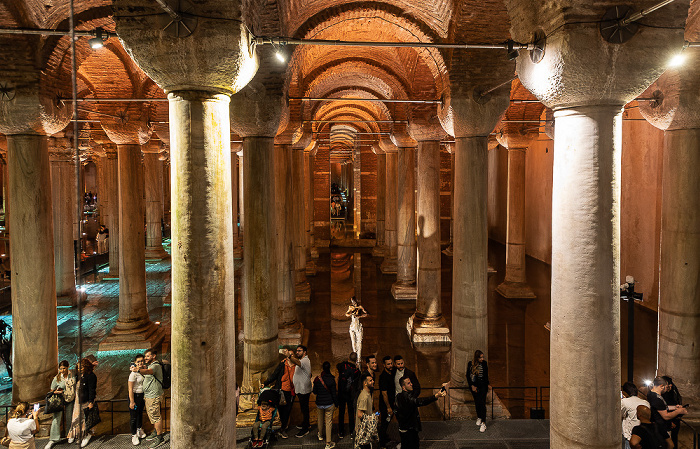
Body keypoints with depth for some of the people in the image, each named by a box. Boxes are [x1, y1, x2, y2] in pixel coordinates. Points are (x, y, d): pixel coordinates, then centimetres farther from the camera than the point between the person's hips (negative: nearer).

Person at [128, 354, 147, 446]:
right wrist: (132, 402, -21)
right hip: (134, 396, -7)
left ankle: (139, 429, 41)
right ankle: (134, 435, 15)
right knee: (133, 416, 3)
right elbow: (130, 389, -20)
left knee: (140, 414, 22)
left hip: (142, 396, 7)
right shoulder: (133, 373, -21)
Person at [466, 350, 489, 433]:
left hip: (483, 386, -1)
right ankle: (479, 417, 32)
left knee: (482, 403, -10)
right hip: (474, 386, 1)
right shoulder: (471, 364, -6)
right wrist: (472, 386, -6)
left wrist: (487, 386, 13)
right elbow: (468, 375, 0)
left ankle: (483, 423, -11)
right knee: (477, 403, 10)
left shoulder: (484, 363, -3)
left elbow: (486, 375, 9)